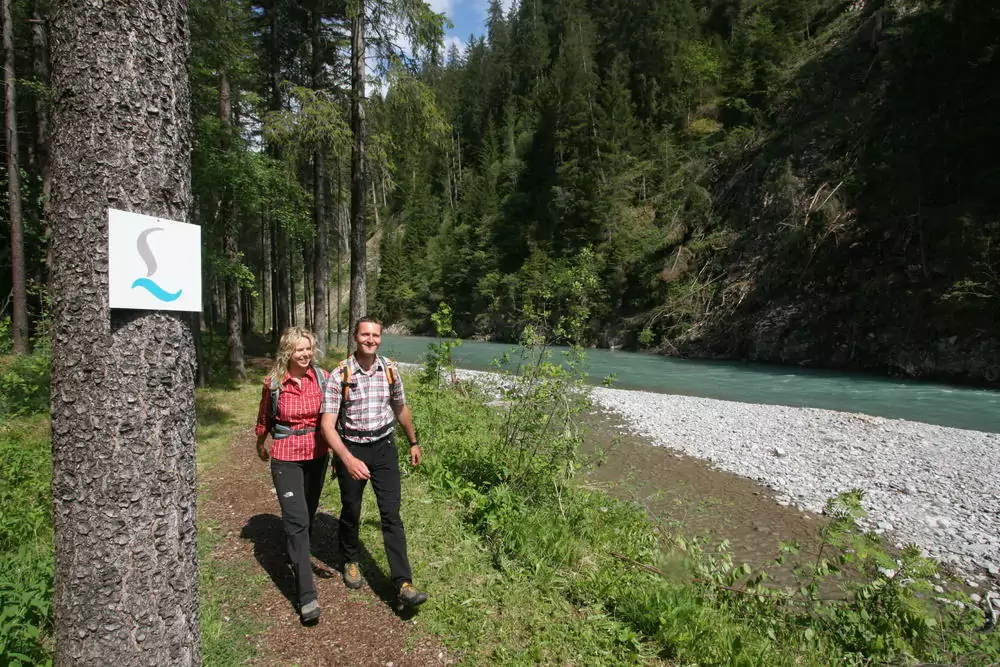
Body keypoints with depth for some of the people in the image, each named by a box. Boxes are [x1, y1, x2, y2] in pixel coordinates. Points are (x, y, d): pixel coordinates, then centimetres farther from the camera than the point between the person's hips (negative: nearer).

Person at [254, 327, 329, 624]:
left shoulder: (322, 377, -6)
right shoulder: (273, 383, -10)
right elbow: (264, 417, 7)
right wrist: (260, 445, 21)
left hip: (317, 455, 3)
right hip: (286, 457, -3)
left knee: (308, 514, 19)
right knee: (296, 520, -9)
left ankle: (295, 556, 50)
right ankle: (307, 596, -5)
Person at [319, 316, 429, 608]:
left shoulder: (389, 369, -2)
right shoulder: (340, 374, -14)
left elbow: (400, 408, 13)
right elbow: (327, 424, -19)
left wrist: (413, 442, 20)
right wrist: (348, 459, -31)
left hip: (383, 447, 2)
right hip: (350, 450, -2)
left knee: (391, 513, -3)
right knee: (351, 511, 15)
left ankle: (403, 583, 0)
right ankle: (350, 561, 42)